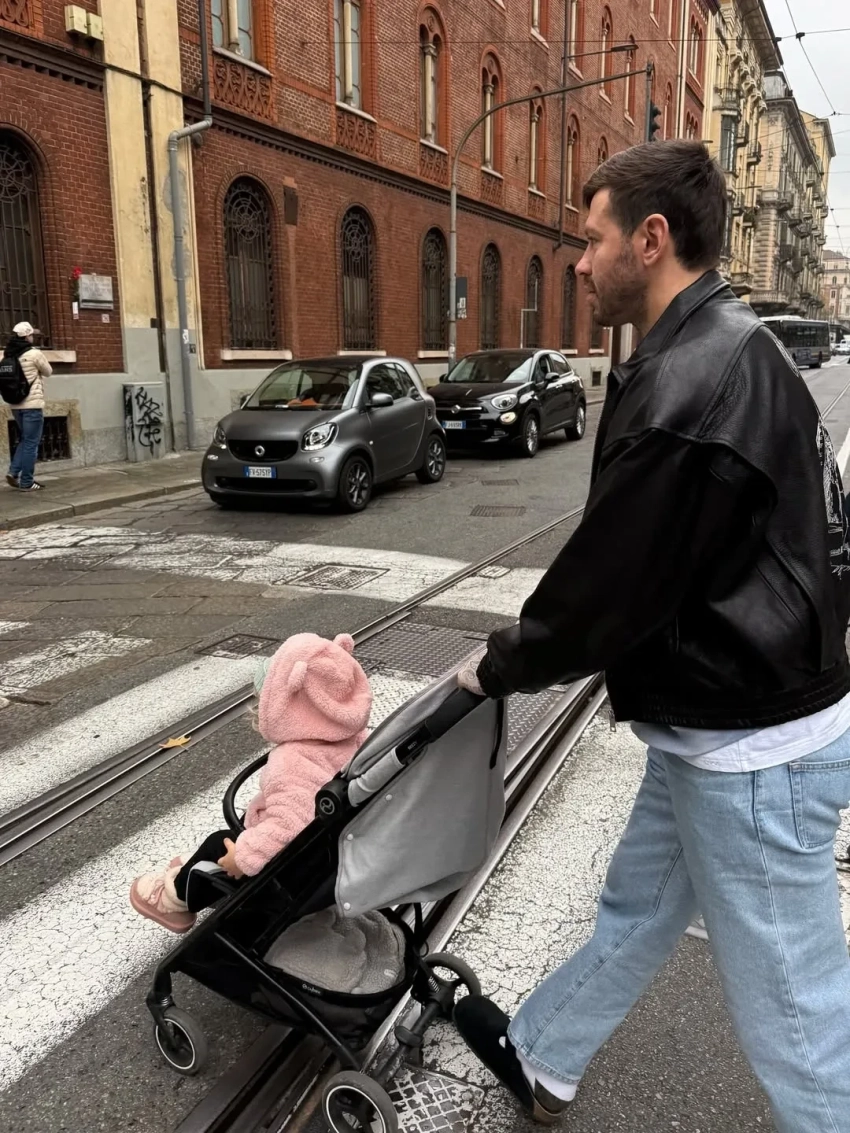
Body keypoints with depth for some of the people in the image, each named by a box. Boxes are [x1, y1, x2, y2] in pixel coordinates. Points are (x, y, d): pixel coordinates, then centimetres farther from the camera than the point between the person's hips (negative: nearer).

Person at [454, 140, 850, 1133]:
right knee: (636, 909, 25)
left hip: (751, 748, -10)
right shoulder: (732, 351, 8)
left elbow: (610, 582, -20)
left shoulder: (688, 389, -26)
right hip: (724, 720, 11)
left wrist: (499, 666, -3)